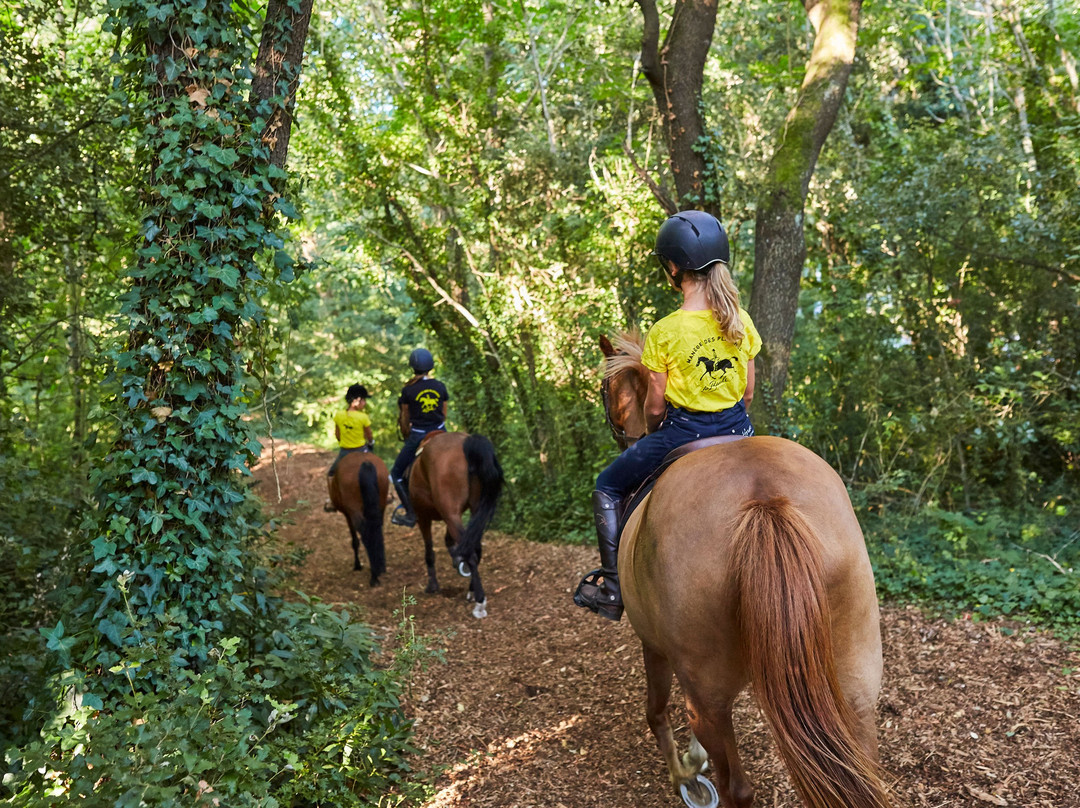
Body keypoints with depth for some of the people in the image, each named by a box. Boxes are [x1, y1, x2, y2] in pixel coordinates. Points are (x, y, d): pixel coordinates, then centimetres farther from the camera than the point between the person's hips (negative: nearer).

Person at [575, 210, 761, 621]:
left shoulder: (665, 333, -17)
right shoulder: (741, 321, -3)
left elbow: (655, 406, -9)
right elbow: (748, 392, 6)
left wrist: (652, 435, 12)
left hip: (682, 432, -5)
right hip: (737, 431, 5)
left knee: (607, 487, 15)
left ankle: (611, 585, 15)